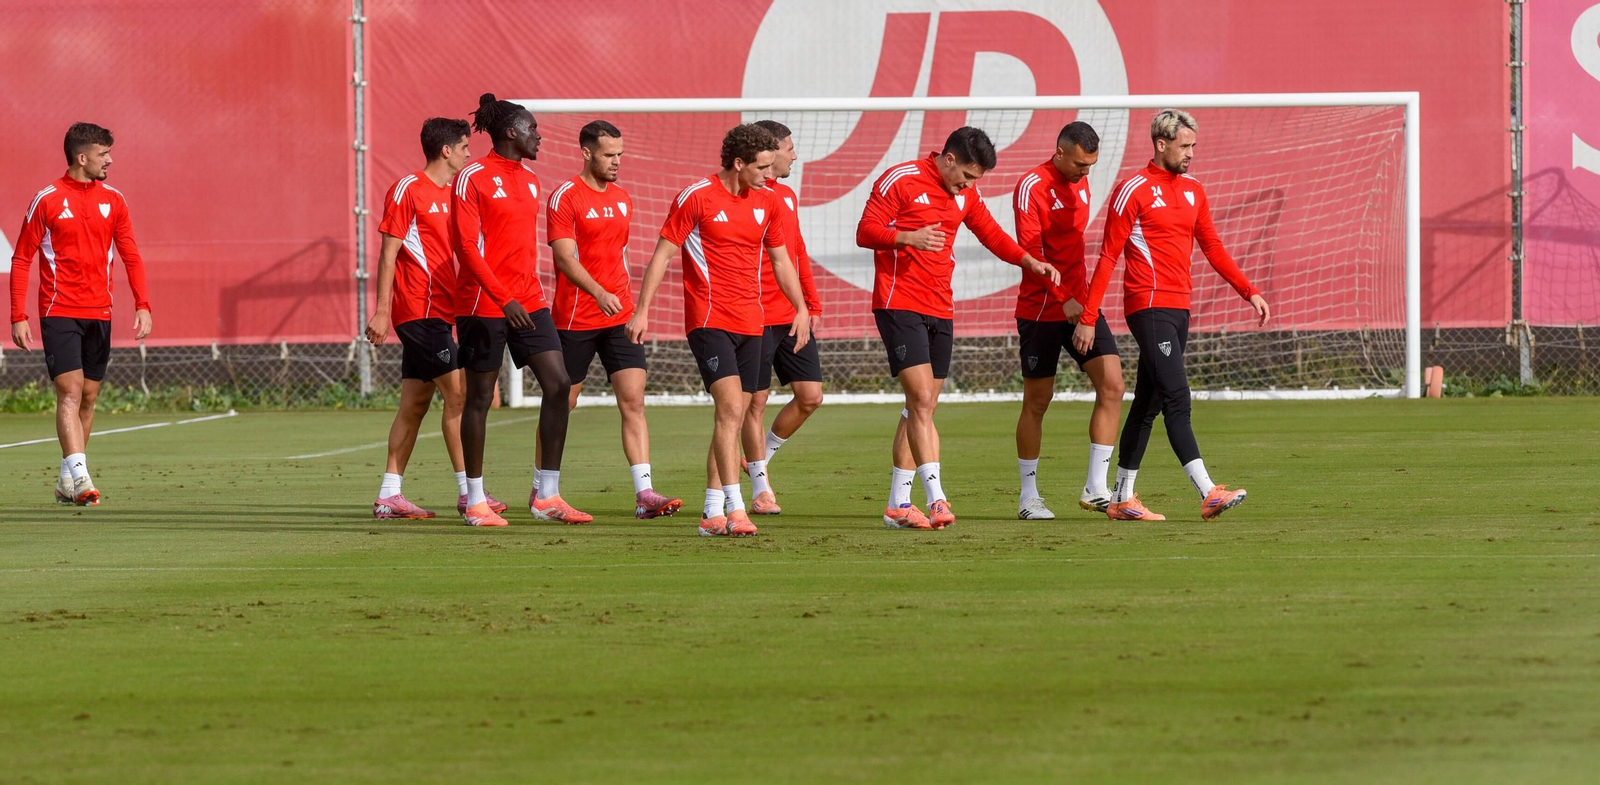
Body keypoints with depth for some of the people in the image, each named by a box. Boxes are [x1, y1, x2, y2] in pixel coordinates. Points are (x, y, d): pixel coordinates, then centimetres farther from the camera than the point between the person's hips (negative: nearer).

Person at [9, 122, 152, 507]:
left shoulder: (112, 200, 8)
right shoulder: (47, 200, -4)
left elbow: (131, 257, 12)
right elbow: (21, 260, 0)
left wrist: (143, 306, -2)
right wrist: (18, 317, -6)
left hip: (99, 315, 5)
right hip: (59, 313, -5)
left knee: (88, 397, 7)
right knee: (70, 392, -16)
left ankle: (67, 481, 17)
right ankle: (79, 475, -25)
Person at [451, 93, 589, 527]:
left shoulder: (529, 180, 14)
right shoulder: (473, 178, -9)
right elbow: (466, 245, -15)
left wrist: (533, 296, 18)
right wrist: (504, 299, -22)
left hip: (528, 301, 7)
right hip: (483, 305, -7)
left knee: (559, 384, -4)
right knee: (480, 397, 1)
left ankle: (546, 495, 1)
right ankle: (475, 502, 9)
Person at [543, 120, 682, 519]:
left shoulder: (622, 199, 13)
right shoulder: (566, 197, -8)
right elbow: (565, 257, -17)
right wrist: (598, 293, -30)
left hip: (620, 318, 5)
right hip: (575, 318, -5)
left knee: (634, 402, -7)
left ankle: (644, 493, -13)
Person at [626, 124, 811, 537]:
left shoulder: (766, 201, 10)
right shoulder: (697, 197, -7)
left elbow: (780, 259, 22)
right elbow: (662, 253, -4)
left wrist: (801, 308, 15)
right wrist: (642, 310, -8)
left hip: (750, 324, 6)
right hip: (709, 319, -6)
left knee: (733, 419, 7)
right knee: (731, 407, -18)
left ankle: (713, 513, 14)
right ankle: (734, 509, -22)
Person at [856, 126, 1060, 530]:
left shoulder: (966, 194, 12)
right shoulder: (900, 180, -8)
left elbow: (991, 234, 20)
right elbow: (865, 232, -9)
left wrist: (1031, 262, 4)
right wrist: (907, 237, -26)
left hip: (940, 310, 7)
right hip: (899, 305, -7)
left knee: (922, 408, 8)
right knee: (922, 400, -16)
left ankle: (898, 504, 13)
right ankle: (935, 499, -22)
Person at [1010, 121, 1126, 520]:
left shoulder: (1081, 182, 11)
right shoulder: (1032, 187, -13)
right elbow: (1031, 252, -20)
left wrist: (1083, 298, 18)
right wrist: (1063, 299, -28)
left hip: (1080, 303, 6)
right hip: (1041, 308, -6)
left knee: (1111, 383, -7)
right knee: (1037, 401, 2)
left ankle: (1096, 488, -5)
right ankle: (1029, 497, 13)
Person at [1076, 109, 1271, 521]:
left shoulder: (1193, 191, 15)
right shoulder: (1134, 190, -7)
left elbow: (1213, 249, 21)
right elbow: (1108, 256, -7)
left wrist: (1250, 292, 10)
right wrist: (1088, 318, -8)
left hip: (1179, 308, 8)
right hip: (1149, 306, -8)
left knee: (1147, 404, 11)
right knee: (1177, 399, -14)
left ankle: (1122, 498, 16)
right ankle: (1208, 493, -21)